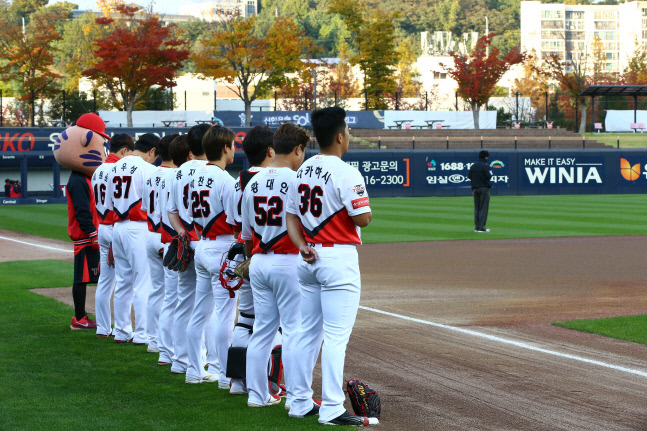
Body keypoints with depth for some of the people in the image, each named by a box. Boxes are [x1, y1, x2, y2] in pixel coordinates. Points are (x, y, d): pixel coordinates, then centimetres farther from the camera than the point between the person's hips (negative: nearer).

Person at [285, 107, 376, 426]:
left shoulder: (302, 171, 10)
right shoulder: (345, 173, -15)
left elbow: (291, 217, 10)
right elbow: (362, 218, -17)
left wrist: (302, 246, -1)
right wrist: (366, 208, 4)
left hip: (309, 259, 8)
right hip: (339, 259, -8)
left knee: (308, 333, 13)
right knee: (336, 336, -6)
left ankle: (300, 403, 18)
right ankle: (332, 409, -7)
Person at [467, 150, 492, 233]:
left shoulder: (473, 166, 8)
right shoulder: (485, 166, -11)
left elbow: (469, 177, 6)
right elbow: (489, 177, -17)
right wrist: (491, 172, 3)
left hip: (475, 189, 6)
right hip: (484, 188, -6)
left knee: (477, 207, 10)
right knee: (484, 207, -3)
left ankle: (477, 227, 10)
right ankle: (481, 227, -6)